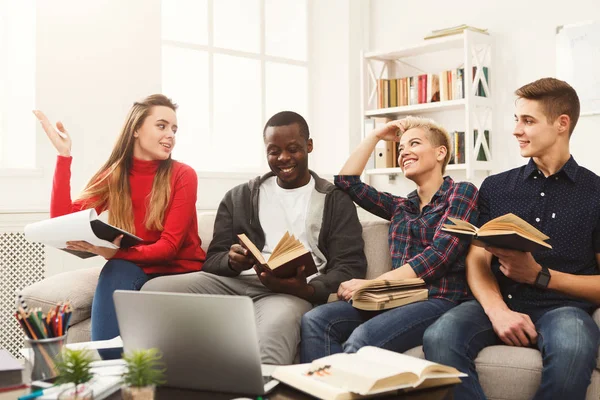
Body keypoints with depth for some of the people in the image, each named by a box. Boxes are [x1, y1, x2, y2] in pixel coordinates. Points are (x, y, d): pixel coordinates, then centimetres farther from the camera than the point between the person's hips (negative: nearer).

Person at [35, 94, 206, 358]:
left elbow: (169, 246, -16)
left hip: (180, 272, -2)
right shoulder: (112, 176, 1)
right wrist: (64, 156, -15)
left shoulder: (183, 176, -9)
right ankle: (109, 360, -20)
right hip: (134, 271, 2)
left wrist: (116, 252, -32)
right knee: (116, 270, -31)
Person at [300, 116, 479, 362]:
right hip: (397, 300, 6)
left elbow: (440, 255, -8)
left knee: (362, 338, -36)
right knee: (314, 321, -22)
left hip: (439, 300, -6)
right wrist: (376, 136, 26)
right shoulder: (401, 206, 24)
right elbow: (346, 181, 25)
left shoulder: (461, 192, 5)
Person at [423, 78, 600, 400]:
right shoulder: (495, 187, 14)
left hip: (562, 306, -1)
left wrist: (539, 275, -11)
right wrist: (498, 310, -15)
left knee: (572, 348, -38)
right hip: (500, 302, 2)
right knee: (439, 338, -30)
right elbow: (478, 261, 5)